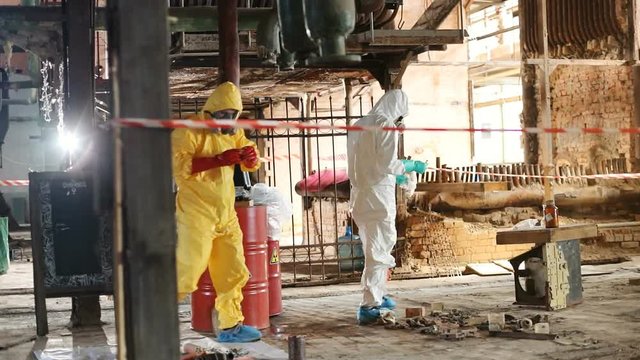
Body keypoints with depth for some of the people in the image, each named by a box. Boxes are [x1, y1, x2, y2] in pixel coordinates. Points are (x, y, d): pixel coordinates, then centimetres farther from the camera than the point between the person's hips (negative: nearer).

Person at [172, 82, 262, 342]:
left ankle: (231, 326, 23)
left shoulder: (233, 132, 13)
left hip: (226, 216, 8)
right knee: (187, 274, -11)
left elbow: (251, 166, 18)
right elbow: (178, 165, -23)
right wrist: (219, 159, -28)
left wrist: (250, 156, -7)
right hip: (196, 215, -7)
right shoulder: (189, 130, -9)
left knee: (233, 273, 11)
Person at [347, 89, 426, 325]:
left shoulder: (359, 125, 15)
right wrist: (411, 166, 0)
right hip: (378, 196, -8)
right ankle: (369, 307, -8)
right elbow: (388, 163, -17)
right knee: (378, 252, -5)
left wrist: (394, 175, 27)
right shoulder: (386, 125, -10)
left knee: (376, 248, 22)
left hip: (360, 195, 9)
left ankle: (379, 296, 32)